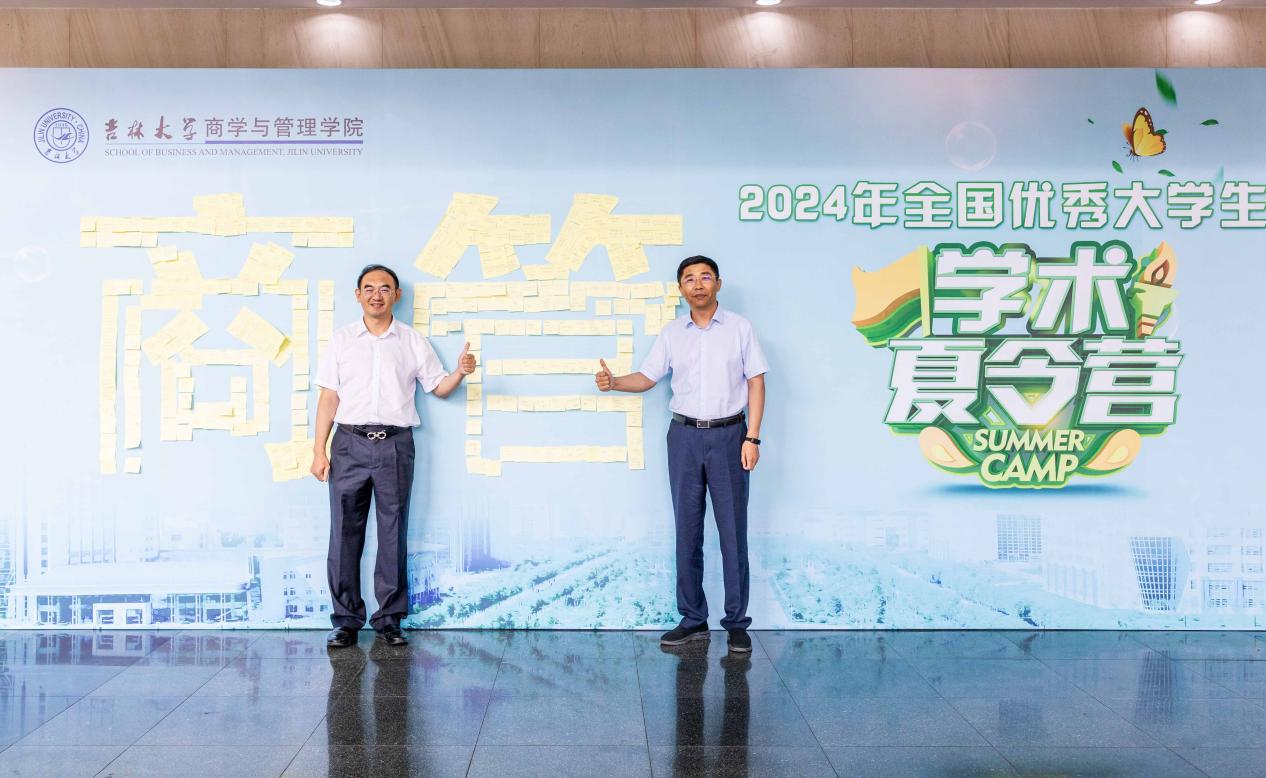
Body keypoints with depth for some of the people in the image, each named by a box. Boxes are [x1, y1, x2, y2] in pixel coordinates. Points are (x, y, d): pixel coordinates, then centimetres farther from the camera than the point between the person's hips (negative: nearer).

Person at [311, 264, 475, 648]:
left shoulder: (413, 342, 9)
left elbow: (438, 387, 13)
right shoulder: (342, 340, 10)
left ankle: (389, 619, 10)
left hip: (395, 444, 0)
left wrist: (460, 372, -9)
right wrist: (319, 451, 2)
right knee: (345, 533, -1)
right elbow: (329, 397, 8)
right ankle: (346, 621, 7)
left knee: (393, 535, 2)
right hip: (350, 443, 0)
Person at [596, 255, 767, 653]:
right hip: (685, 436, 3)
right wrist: (613, 382, -11)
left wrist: (752, 437, -7)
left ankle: (737, 623, 5)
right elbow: (647, 377, 10)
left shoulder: (740, 328, 1)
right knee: (687, 530, 5)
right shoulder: (672, 333, 7)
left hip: (728, 433, -3)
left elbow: (756, 383, 0)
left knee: (732, 530, -1)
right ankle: (693, 620, 13)